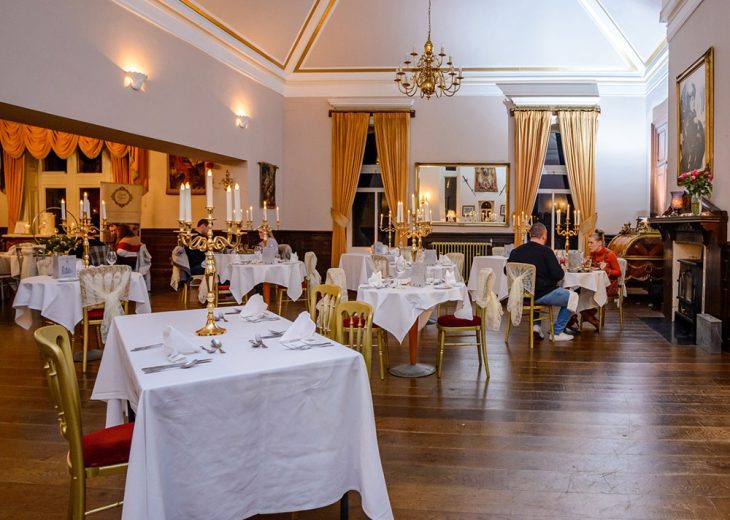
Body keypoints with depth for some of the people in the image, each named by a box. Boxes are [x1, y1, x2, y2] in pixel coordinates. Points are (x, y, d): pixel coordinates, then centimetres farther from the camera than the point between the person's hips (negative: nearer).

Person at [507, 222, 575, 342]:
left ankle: (536, 324, 26)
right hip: (541, 295, -6)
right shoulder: (546, 251, -14)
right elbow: (558, 275, -17)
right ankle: (557, 332, 14)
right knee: (571, 297, 13)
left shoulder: (516, 251, 0)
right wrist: (562, 270, 6)